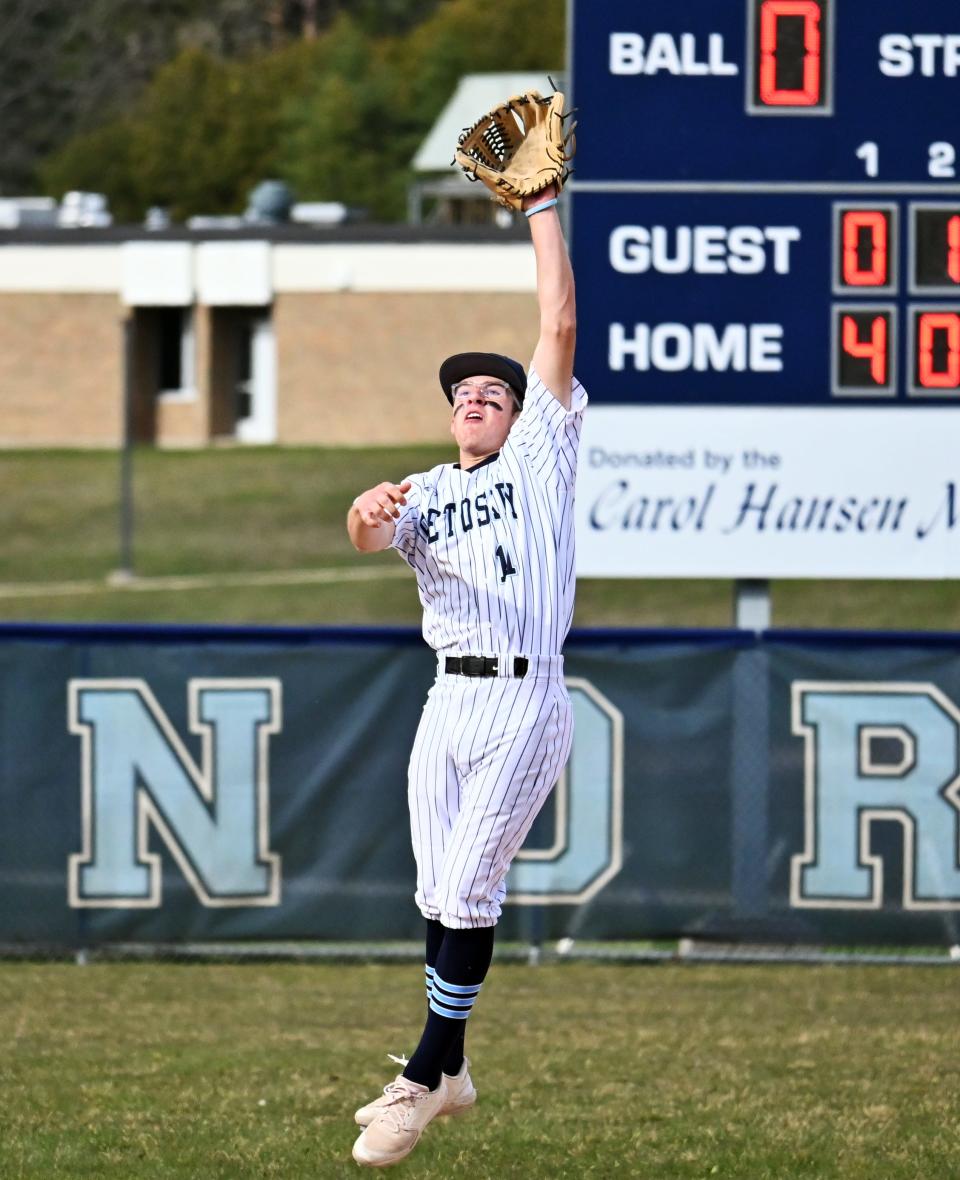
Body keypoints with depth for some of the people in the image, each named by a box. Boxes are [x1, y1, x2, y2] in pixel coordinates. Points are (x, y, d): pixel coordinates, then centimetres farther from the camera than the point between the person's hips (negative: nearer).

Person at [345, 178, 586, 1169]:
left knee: (468, 891, -8)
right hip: (448, 702, 5)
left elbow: (558, 329, -2)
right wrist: (368, 513, -31)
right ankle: (446, 1073, 18)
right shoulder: (427, 491, 15)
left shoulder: (539, 457, 4)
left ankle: (425, 1077, -4)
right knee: (440, 895, 8)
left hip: (524, 699, -5)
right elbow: (371, 537, -7)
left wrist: (543, 207, -2)